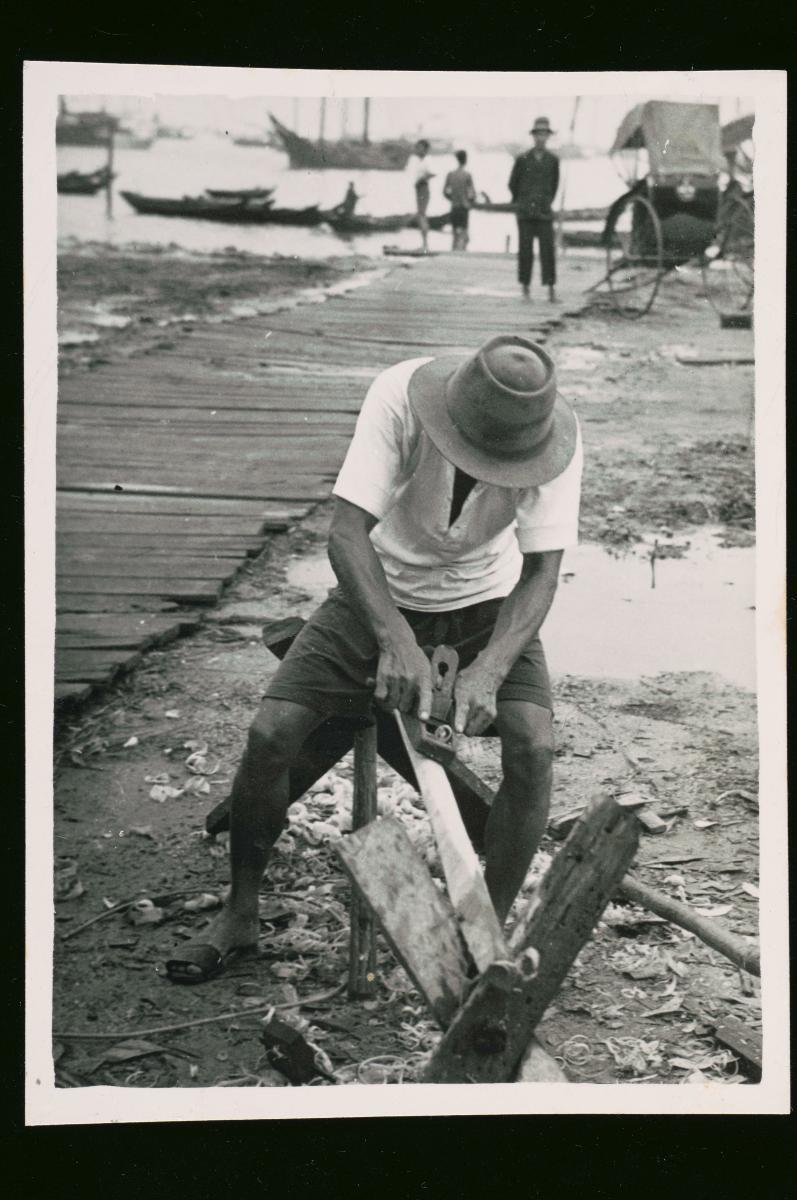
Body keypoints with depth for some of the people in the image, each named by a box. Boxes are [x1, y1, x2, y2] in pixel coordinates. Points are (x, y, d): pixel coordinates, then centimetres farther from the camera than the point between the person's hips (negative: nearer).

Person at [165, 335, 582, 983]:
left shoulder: (555, 436, -27)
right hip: (381, 590, 0)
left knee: (534, 746, -23)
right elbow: (346, 531, -35)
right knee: (270, 734, -14)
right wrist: (395, 640, -50)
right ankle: (239, 915, 9)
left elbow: (541, 572, -24)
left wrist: (490, 668, -40)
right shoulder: (400, 396, -32)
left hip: (488, 599, 1)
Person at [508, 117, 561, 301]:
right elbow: (513, 184, 11)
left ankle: (551, 289, -8)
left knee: (548, 250, -7)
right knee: (525, 250, 0)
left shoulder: (553, 160, 2)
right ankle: (525, 286, 10)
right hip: (525, 212, 0)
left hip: (544, 213, 1)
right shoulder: (522, 159, -2)